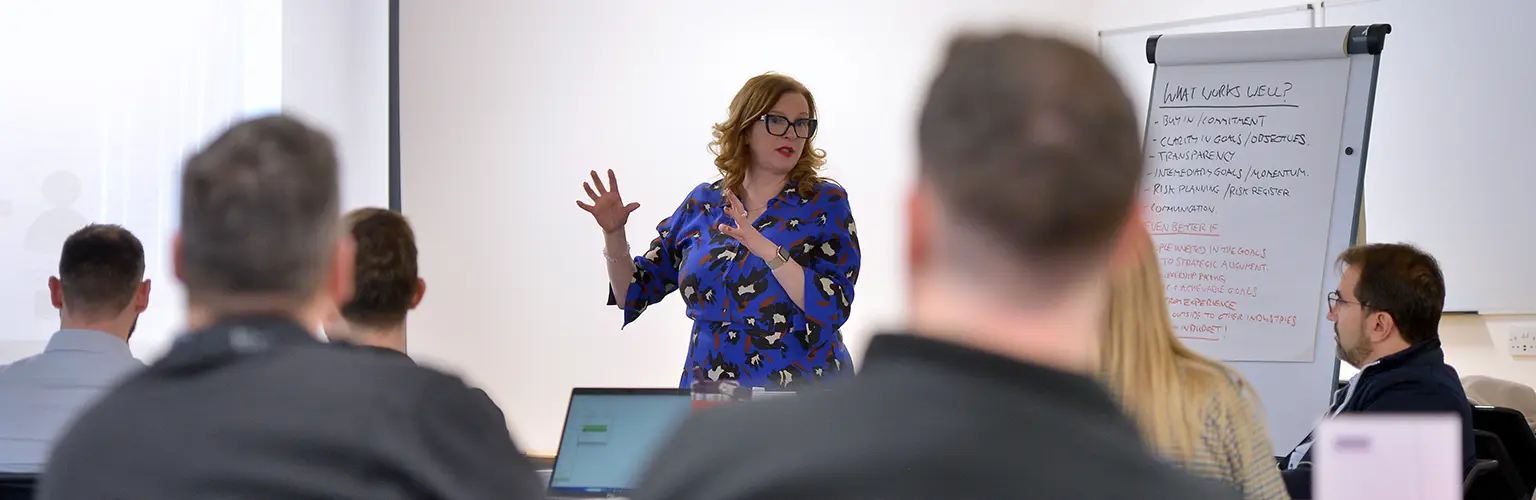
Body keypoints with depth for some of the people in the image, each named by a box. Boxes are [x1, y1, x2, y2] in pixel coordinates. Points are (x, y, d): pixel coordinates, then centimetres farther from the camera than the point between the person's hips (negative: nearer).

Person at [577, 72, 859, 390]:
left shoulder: (826, 203, -1)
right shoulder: (703, 203, 9)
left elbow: (833, 309, -14)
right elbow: (633, 294, 12)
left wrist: (768, 250, -24)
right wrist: (613, 234, -4)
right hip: (708, 396, 3)